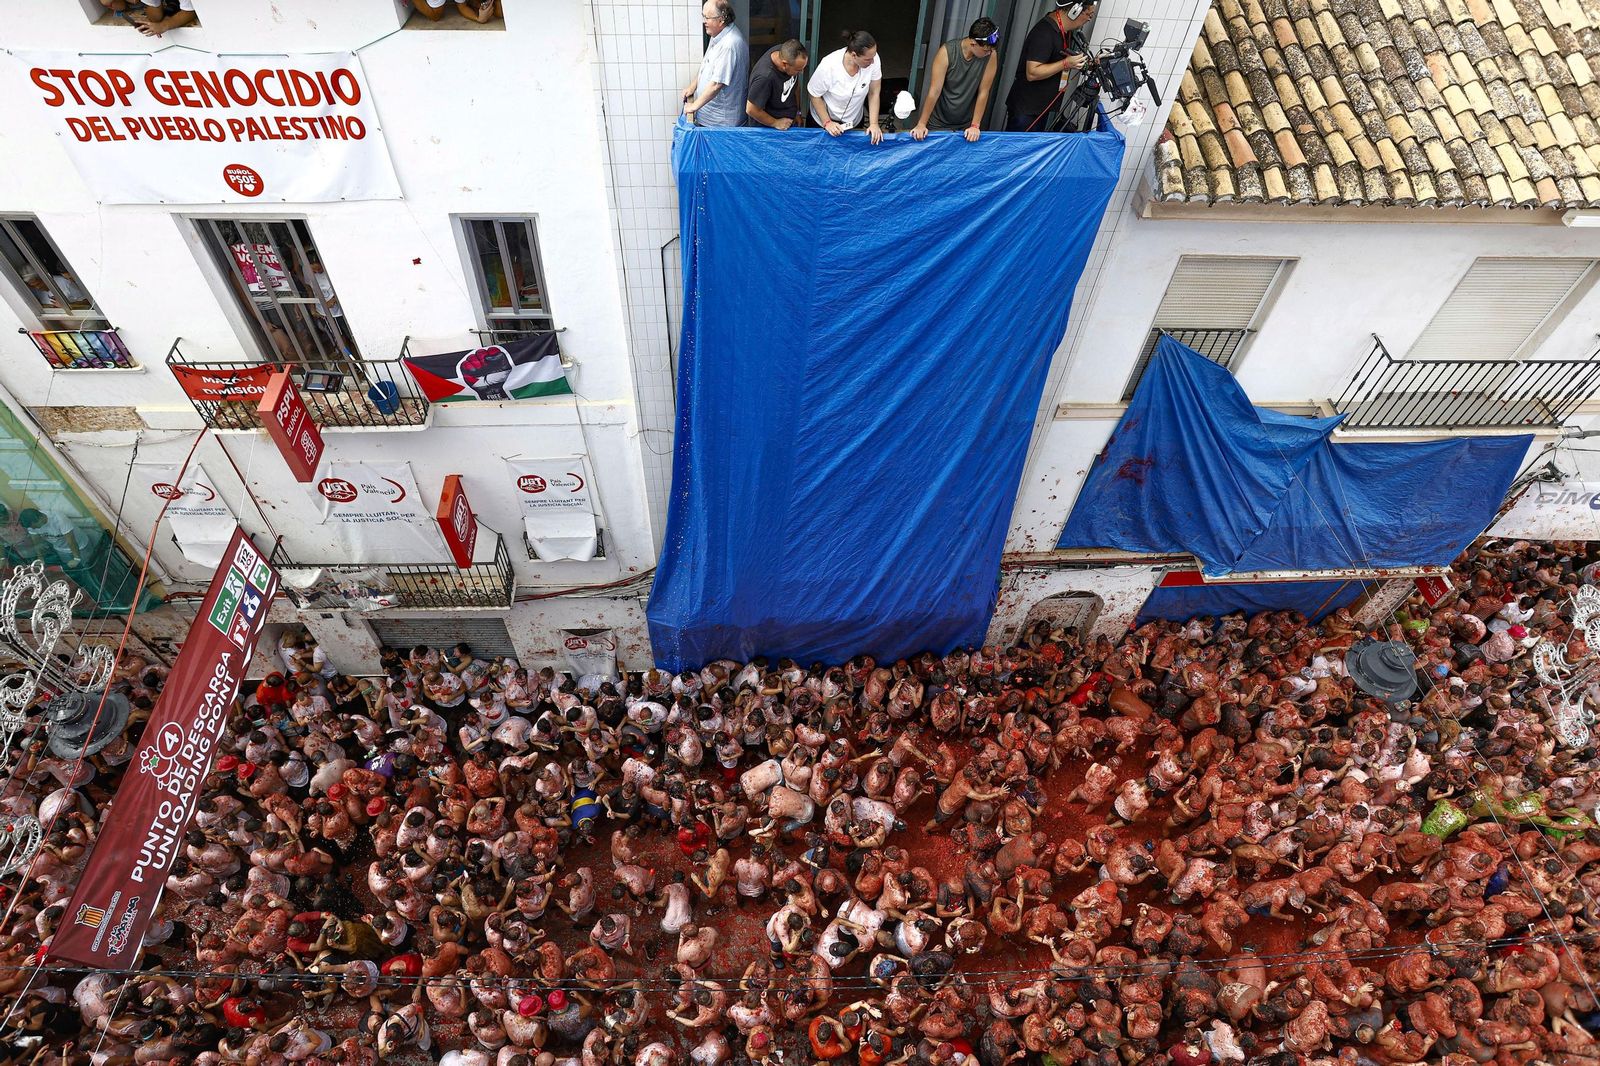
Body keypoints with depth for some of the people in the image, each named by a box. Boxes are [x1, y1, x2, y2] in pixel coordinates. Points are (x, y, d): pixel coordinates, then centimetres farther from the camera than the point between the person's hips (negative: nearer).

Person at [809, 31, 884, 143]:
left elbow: (874, 93, -14)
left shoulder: (873, 59, -25)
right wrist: (827, 122, -20)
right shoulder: (829, 66, -33)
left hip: (853, 122, 3)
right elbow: (814, 95, -18)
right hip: (824, 119, -3)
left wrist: (874, 123, -18)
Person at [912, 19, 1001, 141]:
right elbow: (935, 91, -20)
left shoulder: (991, 55, -13)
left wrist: (975, 125, -13)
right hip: (938, 124, -2)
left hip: (965, 126, 2)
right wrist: (921, 124, -20)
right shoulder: (947, 52, -19)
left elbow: (983, 92, -11)